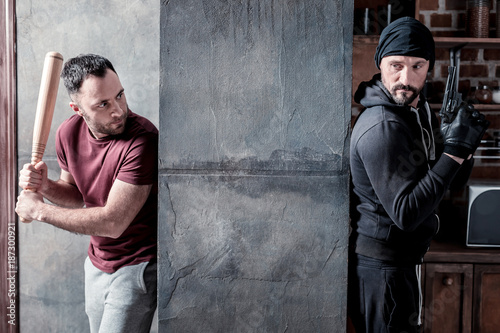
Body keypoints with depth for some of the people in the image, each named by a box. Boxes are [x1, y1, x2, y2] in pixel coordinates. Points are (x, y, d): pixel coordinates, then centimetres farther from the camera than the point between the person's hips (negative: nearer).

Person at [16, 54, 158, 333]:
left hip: (136, 266, -7)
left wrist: (38, 209, -19)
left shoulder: (143, 139, -29)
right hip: (97, 263, 7)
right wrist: (45, 186, -12)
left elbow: (112, 223, -29)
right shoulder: (68, 133, -6)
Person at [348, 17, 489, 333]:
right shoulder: (382, 128, -25)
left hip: (402, 263, 10)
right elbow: (406, 213, -28)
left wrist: (464, 147, -11)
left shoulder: (420, 111, 6)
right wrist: (454, 150, -27)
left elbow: (454, 182, 10)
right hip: (382, 268, -9)